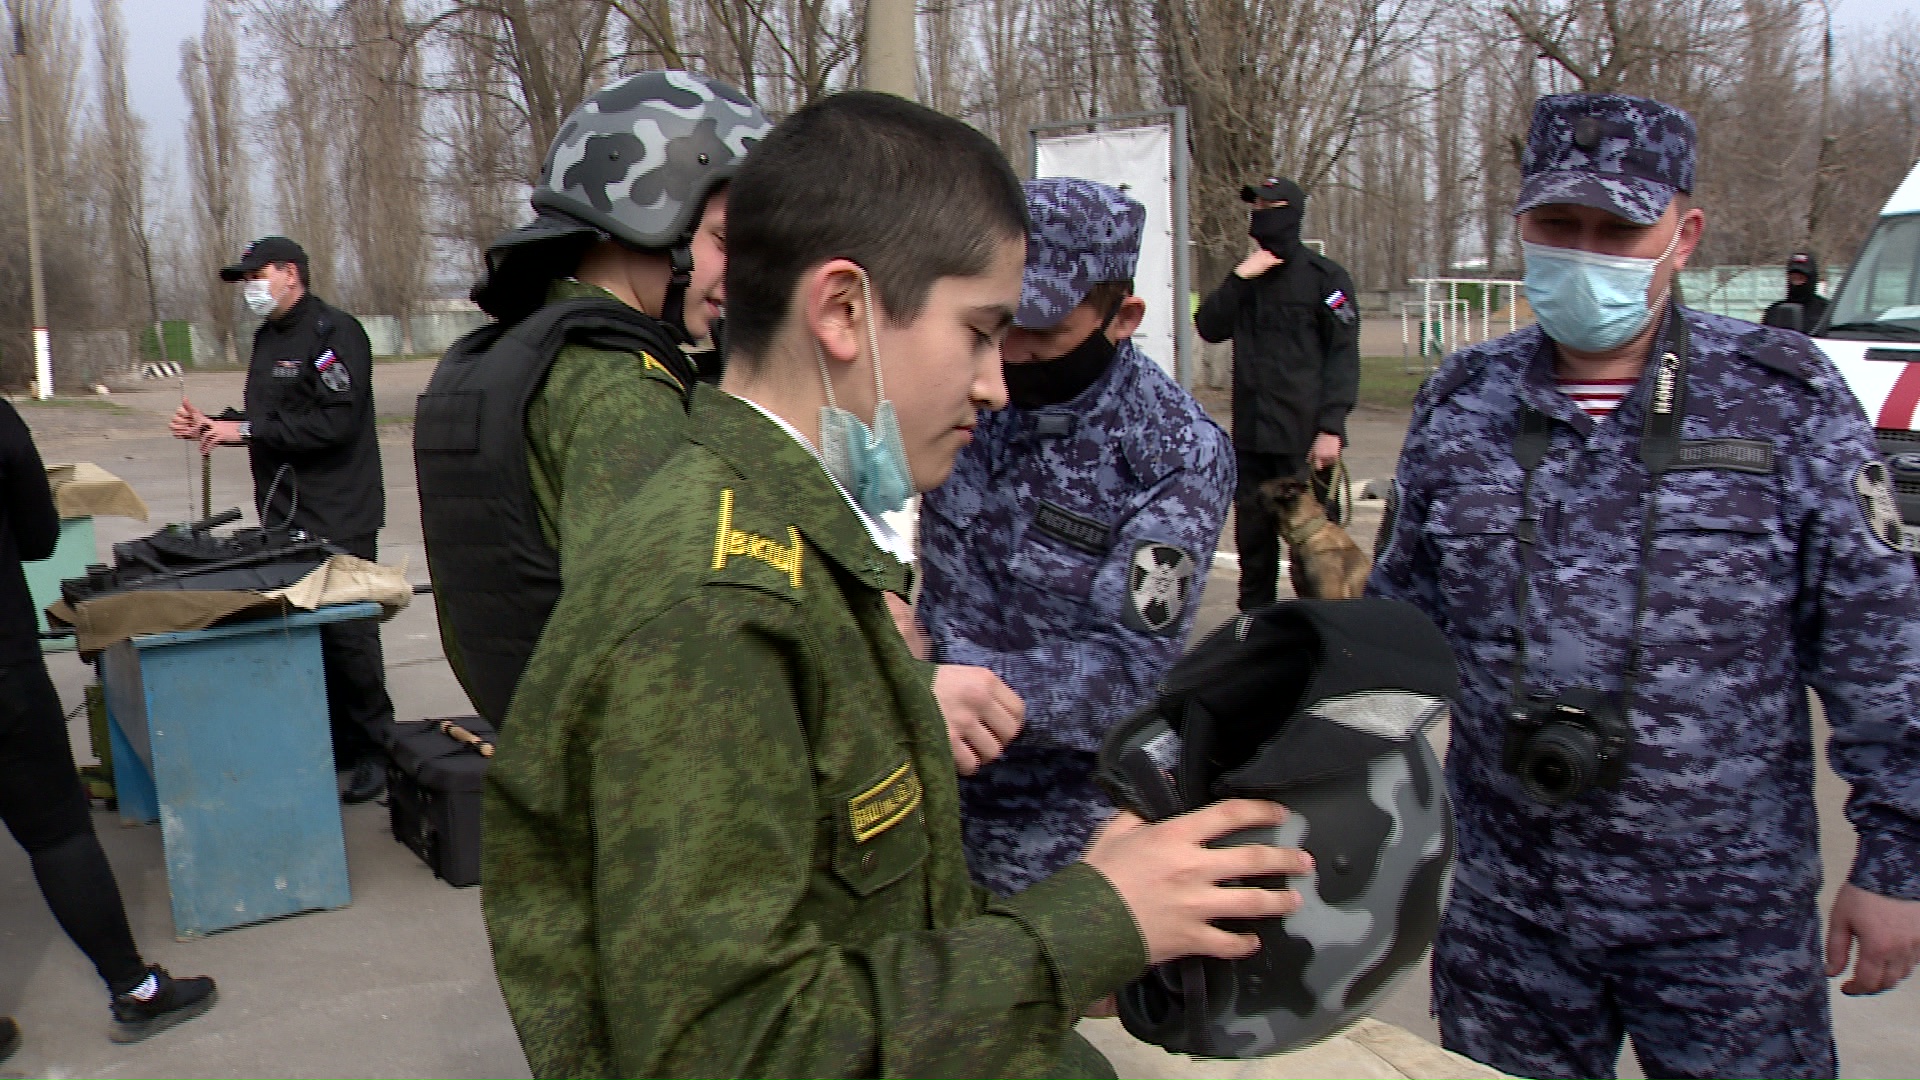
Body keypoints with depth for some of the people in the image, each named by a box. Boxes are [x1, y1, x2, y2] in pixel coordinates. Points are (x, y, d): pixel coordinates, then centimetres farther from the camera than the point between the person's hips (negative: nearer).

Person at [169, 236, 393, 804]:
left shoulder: (335, 333, -12)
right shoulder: (267, 337, 17)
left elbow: (335, 422, -22)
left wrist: (246, 431, -19)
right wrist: (215, 425, 8)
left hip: (337, 518, -9)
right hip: (283, 513, 9)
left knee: (345, 634, -4)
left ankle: (373, 751, 8)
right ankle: (334, 746, 19)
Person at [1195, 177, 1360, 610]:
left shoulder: (1324, 276, -3)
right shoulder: (1247, 276, 15)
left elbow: (1344, 355, -7)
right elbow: (1209, 328, 6)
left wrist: (1331, 427, -15)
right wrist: (1239, 278, -7)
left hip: (1304, 435, -6)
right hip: (1250, 432, 6)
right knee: (1251, 531, 12)